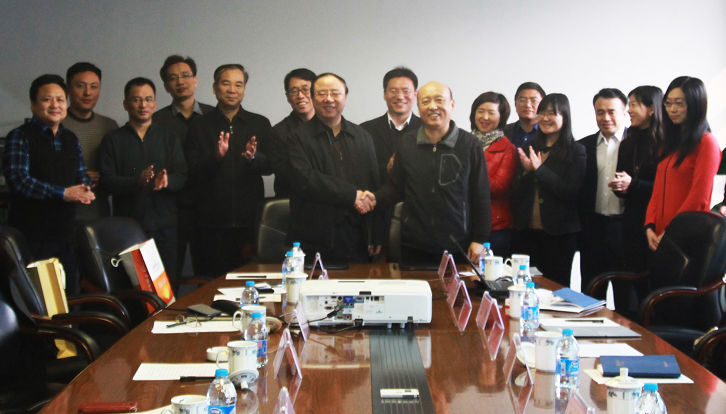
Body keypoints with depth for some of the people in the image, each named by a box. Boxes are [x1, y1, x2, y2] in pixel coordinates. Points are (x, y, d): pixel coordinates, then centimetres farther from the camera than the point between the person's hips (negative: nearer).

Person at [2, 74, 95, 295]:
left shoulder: (71, 140, 15)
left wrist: (84, 190, -5)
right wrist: (63, 193, -18)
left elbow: (83, 175, 19)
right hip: (31, 239, -6)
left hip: (65, 235, 6)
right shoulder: (20, 137, -5)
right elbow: (18, 180, -15)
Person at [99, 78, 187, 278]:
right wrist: (137, 181, -21)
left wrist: (166, 181, -20)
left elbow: (181, 176, 4)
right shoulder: (113, 140, 8)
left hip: (164, 226, 2)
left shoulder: (168, 138, 14)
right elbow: (106, 181, -3)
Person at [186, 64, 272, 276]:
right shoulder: (198, 126, 9)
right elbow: (192, 173, 1)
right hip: (211, 223, -1)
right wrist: (216, 158, -18)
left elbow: (269, 167, 5)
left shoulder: (260, 124, 12)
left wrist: (253, 157, -17)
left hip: (249, 220, 1)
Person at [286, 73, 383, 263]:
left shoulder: (362, 137, 15)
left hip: (356, 239, 3)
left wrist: (376, 237, 9)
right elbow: (305, 180, -12)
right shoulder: (298, 138, 2)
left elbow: (374, 185, 14)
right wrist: (352, 195, -12)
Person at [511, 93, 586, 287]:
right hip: (526, 230, 4)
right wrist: (527, 171, -10)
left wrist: (539, 170, -15)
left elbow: (571, 191, -13)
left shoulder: (576, 151, -2)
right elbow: (515, 193, 9)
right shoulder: (529, 149, 11)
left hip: (558, 233, -4)